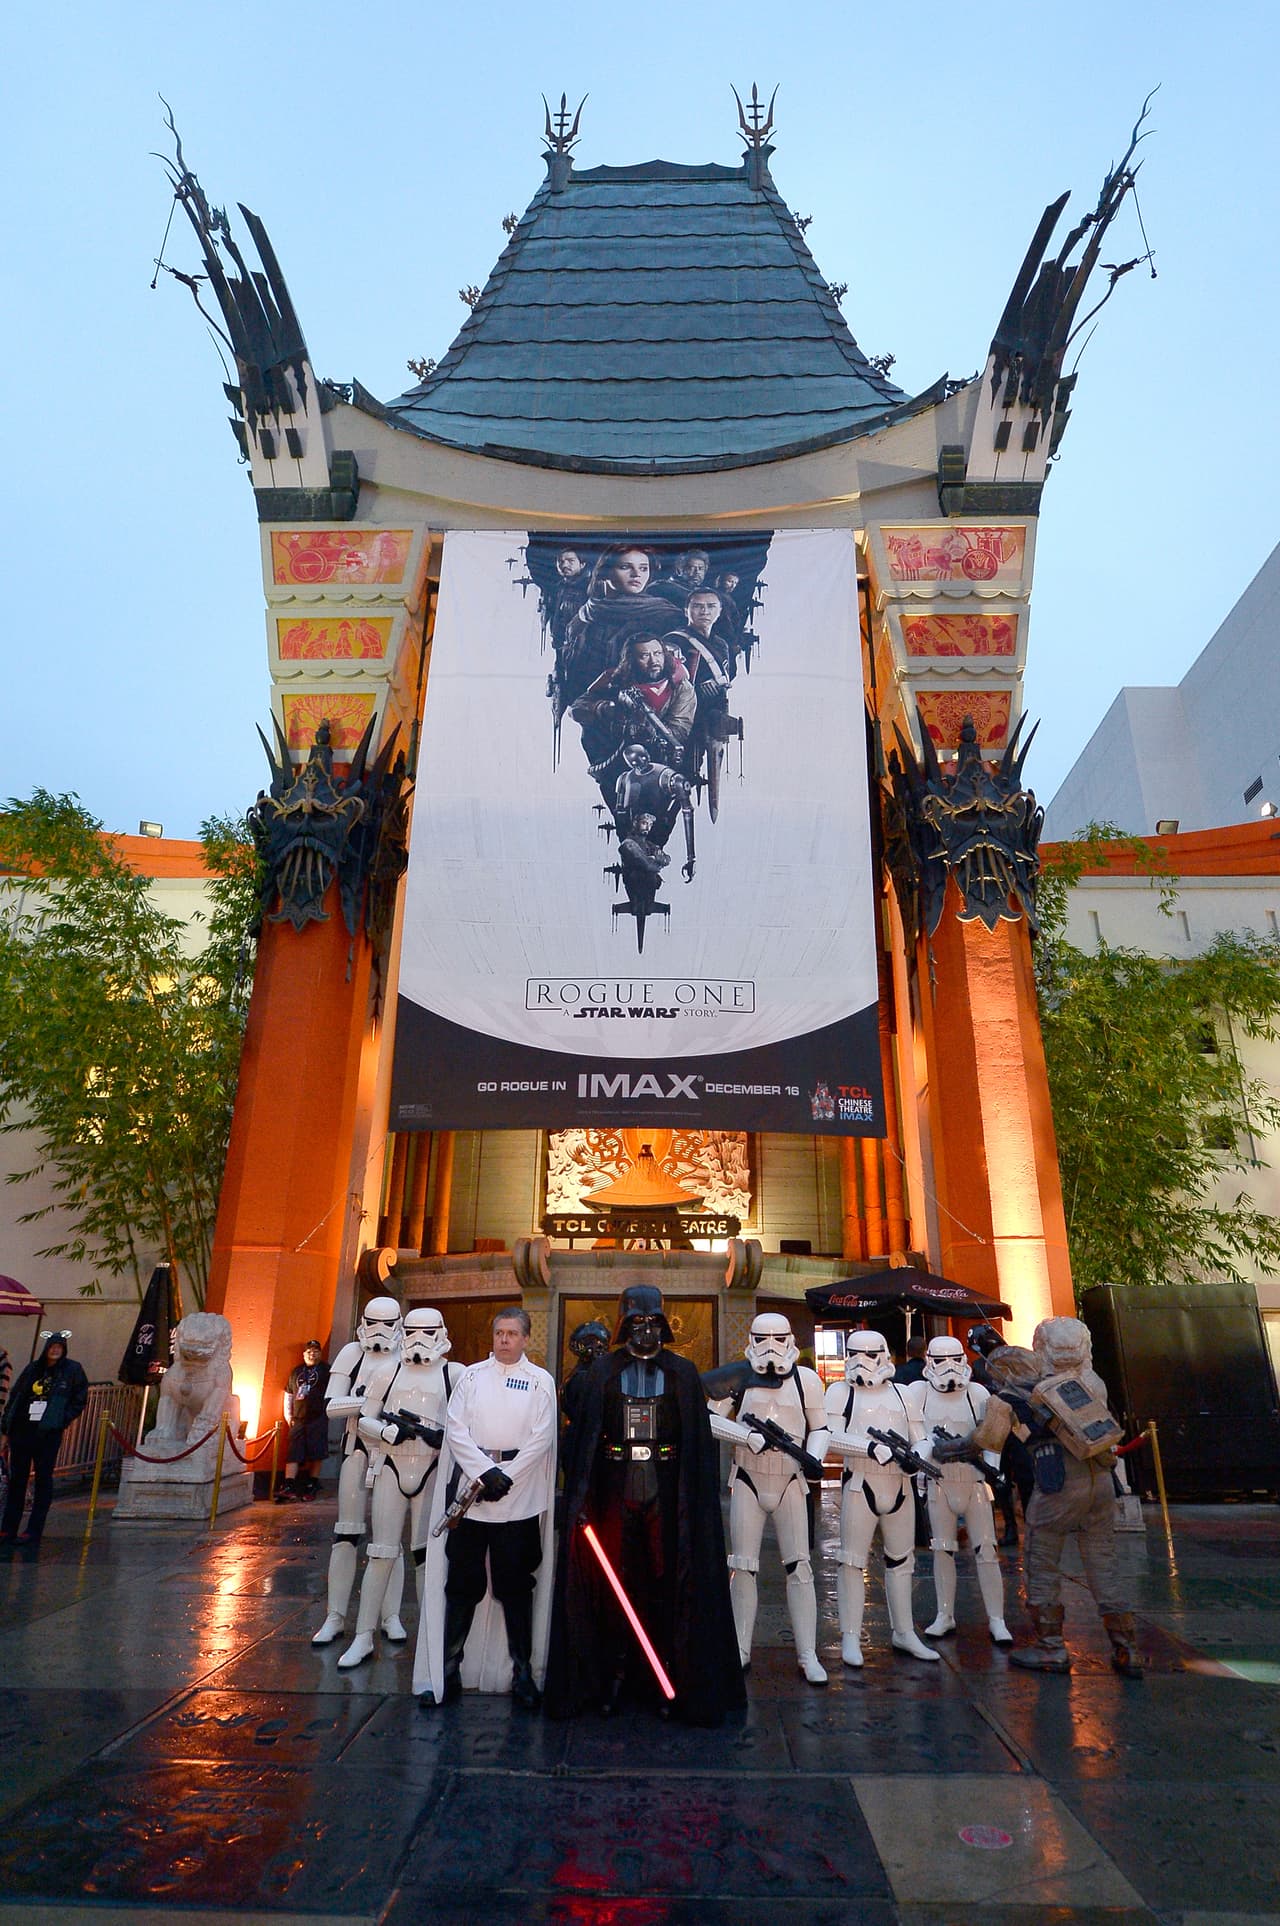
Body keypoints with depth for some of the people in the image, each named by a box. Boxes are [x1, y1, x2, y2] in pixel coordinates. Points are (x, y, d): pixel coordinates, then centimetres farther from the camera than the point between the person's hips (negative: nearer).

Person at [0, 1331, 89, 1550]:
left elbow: (80, 1401, 3)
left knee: (43, 1481, 0)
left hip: (48, 1434, -4)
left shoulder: (72, 1370, 1)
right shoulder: (33, 1369, 10)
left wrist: (61, 1420, -8)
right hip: (21, 1431, 4)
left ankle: (33, 1532, 6)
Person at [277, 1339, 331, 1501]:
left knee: (316, 1454, -2)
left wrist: (328, 1412, -7)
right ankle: (288, 1488, -8)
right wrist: (288, 1416, 13)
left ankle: (312, 1486, 9)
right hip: (298, 1419, 3)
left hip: (318, 1418, -3)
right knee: (293, 1453, -5)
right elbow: (288, 1395, 21)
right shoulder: (296, 1371, 17)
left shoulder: (326, 1370, 5)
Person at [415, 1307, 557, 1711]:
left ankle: (522, 1671, 13)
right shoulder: (472, 1376, 9)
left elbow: (541, 1438, -1)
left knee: (516, 1585, 4)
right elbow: (455, 1428, 1)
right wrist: (485, 1472, -11)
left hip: (519, 1497, -1)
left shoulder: (541, 1381, 6)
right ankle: (448, 1670, 13)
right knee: (463, 1584, 3)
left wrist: (506, 1477, -10)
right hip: (470, 1493, 1)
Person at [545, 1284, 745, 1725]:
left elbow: (700, 1444, 2)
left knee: (665, 1584, 3)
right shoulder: (603, 1372, 4)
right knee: (614, 1584, 4)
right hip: (615, 1494, 0)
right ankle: (615, 1676, 19)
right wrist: (579, 1497, -6)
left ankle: (666, 1677, 17)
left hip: (665, 1495, 0)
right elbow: (584, 1437, 1)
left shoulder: (683, 1374, 3)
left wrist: (698, 1501, -4)